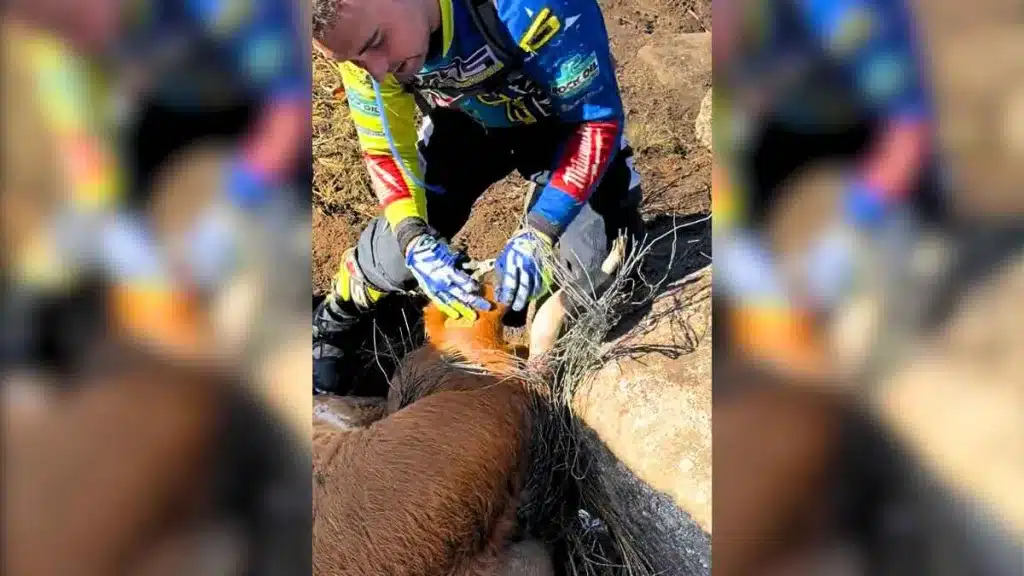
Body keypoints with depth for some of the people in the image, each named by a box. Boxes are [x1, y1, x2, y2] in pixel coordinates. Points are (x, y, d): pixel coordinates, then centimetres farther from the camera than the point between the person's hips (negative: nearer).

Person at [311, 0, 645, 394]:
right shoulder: (357, 32, -27)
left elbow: (598, 117, -32)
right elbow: (385, 150, -13)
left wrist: (538, 232, -41)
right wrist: (414, 241, -31)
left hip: (565, 121, -3)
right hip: (464, 124, 3)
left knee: (600, 270, -16)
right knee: (397, 255, -7)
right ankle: (332, 324, 24)